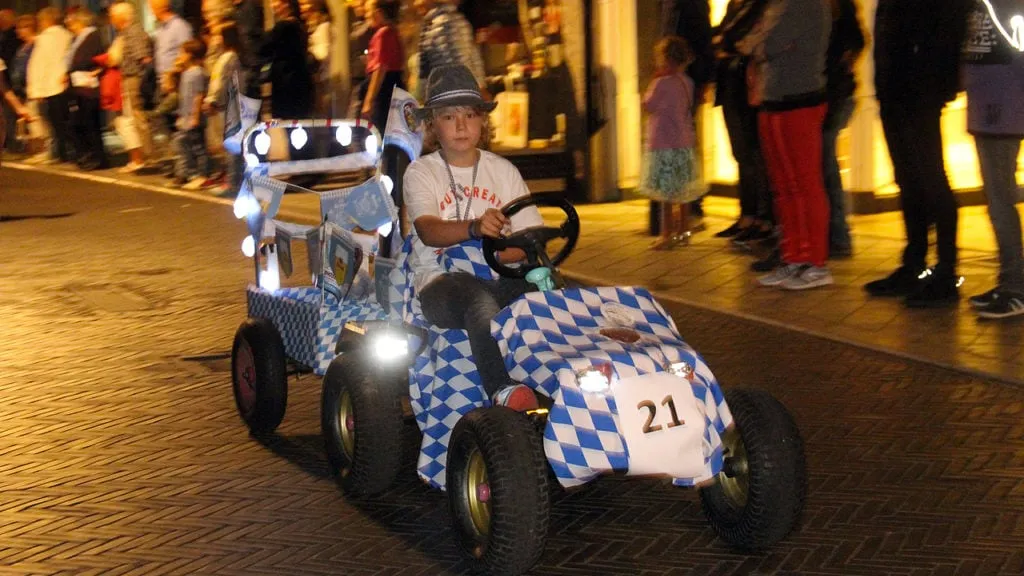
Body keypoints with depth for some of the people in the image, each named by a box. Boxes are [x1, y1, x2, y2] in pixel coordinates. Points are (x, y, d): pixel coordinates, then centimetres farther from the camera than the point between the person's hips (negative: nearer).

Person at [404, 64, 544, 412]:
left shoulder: (503, 171, 15)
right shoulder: (421, 172, 6)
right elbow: (428, 231, -15)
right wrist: (474, 228, -37)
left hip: (497, 279, 3)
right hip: (441, 282, -3)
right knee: (479, 300, -39)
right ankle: (502, 391, -55)